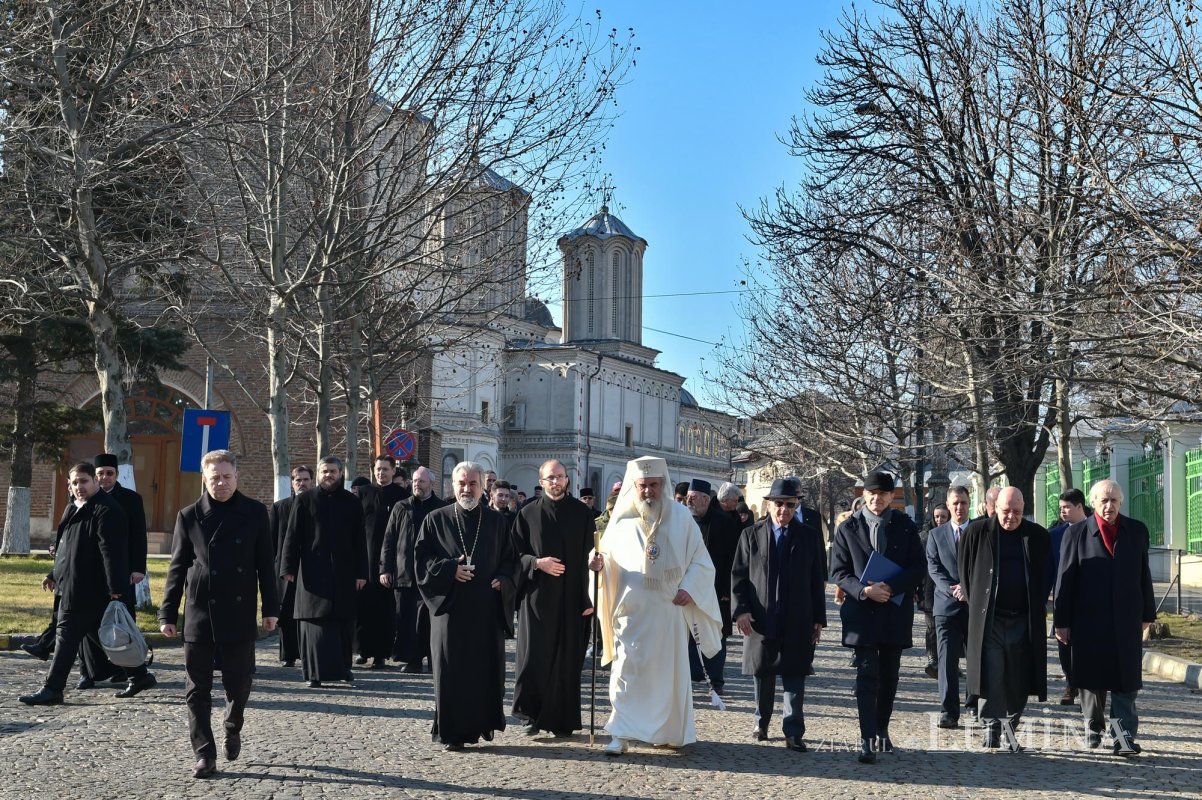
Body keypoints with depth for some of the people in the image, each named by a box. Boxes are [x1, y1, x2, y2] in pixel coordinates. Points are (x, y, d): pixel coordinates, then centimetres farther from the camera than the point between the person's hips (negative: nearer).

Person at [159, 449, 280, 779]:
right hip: (199, 615, 1)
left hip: (239, 615, -1)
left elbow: (265, 563, 4)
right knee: (197, 690, 2)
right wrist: (168, 613, 3)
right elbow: (177, 568, 5)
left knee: (238, 683, 6)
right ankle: (204, 755, 9)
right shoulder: (189, 516, 3)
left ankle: (233, 729, 34)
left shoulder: (255, 513, 2)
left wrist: (270, 608, 2)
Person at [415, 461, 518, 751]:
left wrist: (502, 580, -8)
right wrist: (450, 569, -13)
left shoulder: (496, 522, 10)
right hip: (450, 605, -2)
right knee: (451, 670, -2)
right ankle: (452, 732, 4)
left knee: (487, 668, 2)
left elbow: (510, 559, 11)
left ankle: (483, 724, 14)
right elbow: (421, 558, 2)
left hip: (487, 607, 2)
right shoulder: (436, 519, 4)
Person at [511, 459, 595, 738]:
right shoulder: (528, 514, 4)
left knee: (567, 660, 3)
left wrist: (588, 598, -5)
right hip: (536, 597, 0)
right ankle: (532, 715, 6)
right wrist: (537, 563, -13)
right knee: (534, 655, -6)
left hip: (571, 600, 0)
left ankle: (562, 721, 11)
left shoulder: (582, 514, 3)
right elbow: (516, 554, 7)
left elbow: (589, 556, 1)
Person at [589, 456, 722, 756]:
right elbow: (608, 557, 8)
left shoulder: (681, 517, 4)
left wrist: (689, 588, -9)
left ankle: (669, 731, 20)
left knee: (670, 669, 7)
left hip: (670, 608, 1)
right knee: (627, 669, -6)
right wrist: (599, 563, -15)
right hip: (632, 609, -1)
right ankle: (621, 734, -4)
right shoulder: (621, 519, 3)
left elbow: (700, 560, 6)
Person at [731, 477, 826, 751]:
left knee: (794, 676, -1)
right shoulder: (751, 535, 5)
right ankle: (761, 723, 27)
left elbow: (818, 581, 7)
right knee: (762, 675, 11)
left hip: (797, 621, 0)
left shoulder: (810, 537, 6)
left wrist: (819, 618, 3)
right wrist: (741, 610, -8)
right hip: (760, 619, 0)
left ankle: (794, 733, 2)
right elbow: (738, 575, 3)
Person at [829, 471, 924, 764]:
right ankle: (867, 740, -10)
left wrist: (890, 587, -15)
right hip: (862, 610, -2)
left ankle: (881, 730, 27)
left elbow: (919, 567, 0)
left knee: (889, 676, 11)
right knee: (867, 676, -8)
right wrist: (864, 590, -16)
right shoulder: (848, 528, 2)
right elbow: (838, 572, 1)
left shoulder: (905, 526, 4)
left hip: (896, 611, 2)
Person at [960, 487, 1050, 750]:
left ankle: (1010, 727, 20)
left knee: (1019, 681, 7)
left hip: (1025, 620, 2)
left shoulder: (1038, 536, 4)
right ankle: (992, 725, 1)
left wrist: (1037, 607, 12)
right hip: (988, 620, -2)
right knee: (991, 677, -8)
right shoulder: (977, 533, -2)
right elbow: (964, 570, 9)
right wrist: (975, 603, 8)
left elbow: (1046, 575, 16)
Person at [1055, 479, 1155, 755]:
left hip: (1127, 620, 1)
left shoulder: (1137, 531, 6)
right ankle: (1094, 727, 26)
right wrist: (1062, 621, -4)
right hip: (1089, 620, -1)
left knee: (1126, 682, -4)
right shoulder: (1077, 533, -1)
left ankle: (1125, 738, -5)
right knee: (1092, 680, 9)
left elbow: (1144, 575, 9)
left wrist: (1147, 615, 8)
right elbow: (1065, 578, -2)